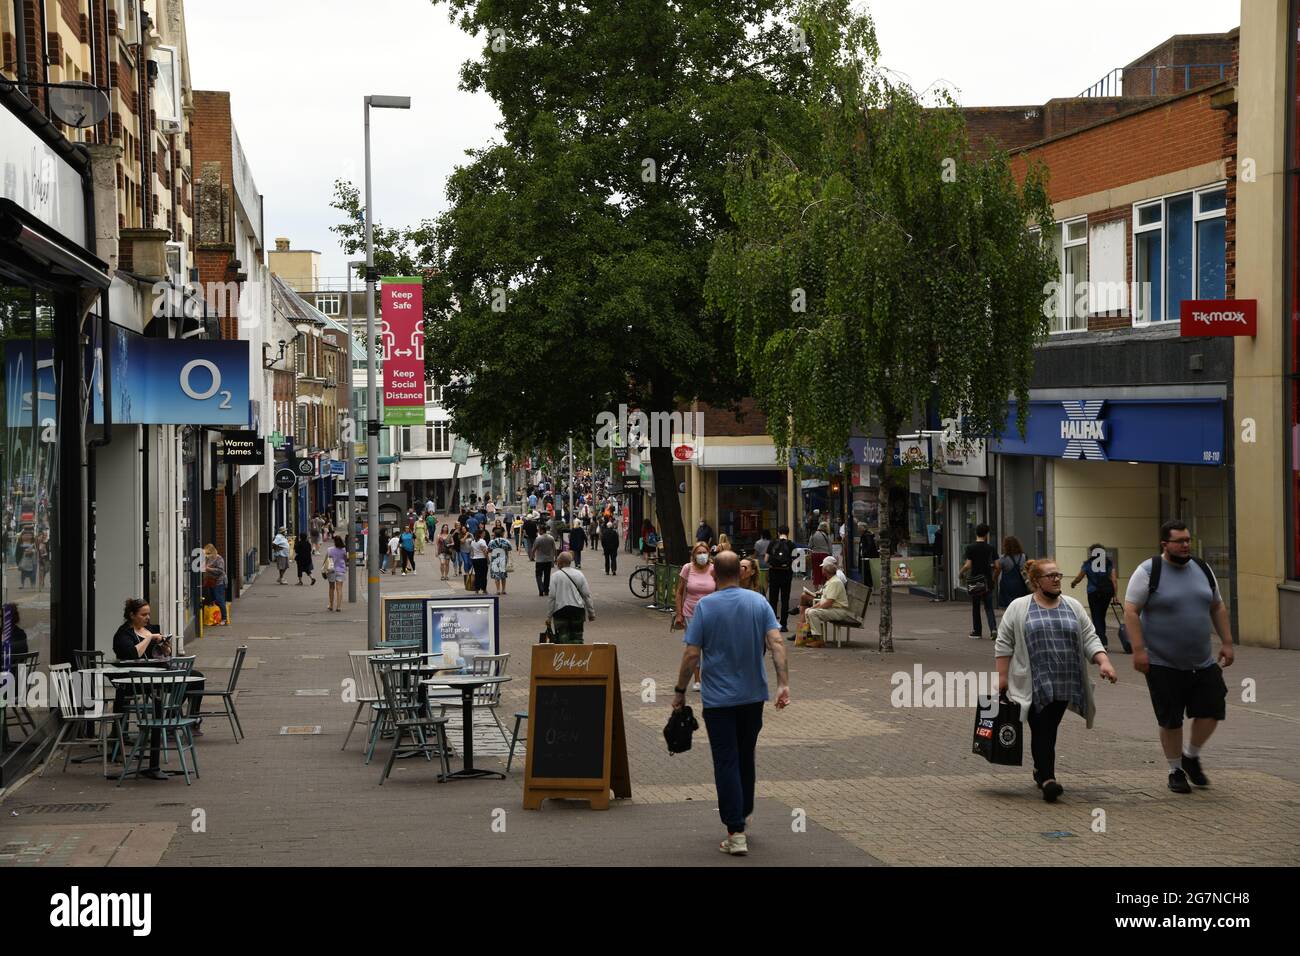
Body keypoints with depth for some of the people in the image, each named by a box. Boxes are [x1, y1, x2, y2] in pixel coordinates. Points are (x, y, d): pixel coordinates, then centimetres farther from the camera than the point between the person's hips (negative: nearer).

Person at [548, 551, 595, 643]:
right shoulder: (579, 574, 4)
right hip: (578, 610, 3)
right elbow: (587, 595, 5)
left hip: (560, 610, -3)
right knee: (577, 636, 9)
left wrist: (549, 615, -1)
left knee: (562, 638, 0)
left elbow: (552, 597, -8)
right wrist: (591, 613, 12)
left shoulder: (556, 576, -7)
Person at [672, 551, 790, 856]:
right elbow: (776, 643, -11)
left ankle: (736, 832, -7)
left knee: (726, 762, -2)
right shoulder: (759, 602, 0)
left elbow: (692, 654, -10)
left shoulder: (705, 606, -9)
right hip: (753, 695, 3)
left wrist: (680, 691, -1)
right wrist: (784, 683, -12)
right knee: (746, 757, 20)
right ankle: (742, 814, 34)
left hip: (718, 697, -3)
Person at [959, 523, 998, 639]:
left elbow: (968, 565, -14)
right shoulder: (990, 548, -1)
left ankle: (976, 632, 16)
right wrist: (995, 577, 17)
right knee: (988, 607, 8)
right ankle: (993, 628, -10)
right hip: (988, 581, 2)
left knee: (975, 607, 10)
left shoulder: (970, 547, -8)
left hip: (974, 581, -2)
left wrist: (960, 573, 4)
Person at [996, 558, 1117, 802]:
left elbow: (1090, 639, 5)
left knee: (1049, 730, 11)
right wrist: (1002, 677, -5)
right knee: (1042, 730, -9)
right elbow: (1004, 643, 0)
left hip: (1064, 684, 3)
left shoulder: (1073, 607, 8)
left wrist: (1104, 662, -9)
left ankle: (1041, 769, 27)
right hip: (1034, 684, -3)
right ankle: (1047, 779, -13)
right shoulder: (1018, 608, 0)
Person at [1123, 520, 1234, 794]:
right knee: (1170, 720, 1)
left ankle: (1191, 756, 23)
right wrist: (1138, 650, -19)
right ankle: (1176, 771, 19)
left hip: (1203, 663, 5)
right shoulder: (1148, 572, -9)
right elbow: (1131, 612, -12)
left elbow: (1218, 608, 16)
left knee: (1212, 709, -1)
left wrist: (1226, 642, 9)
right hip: (1163, 664, -5)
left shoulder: (1202, 569, 8)